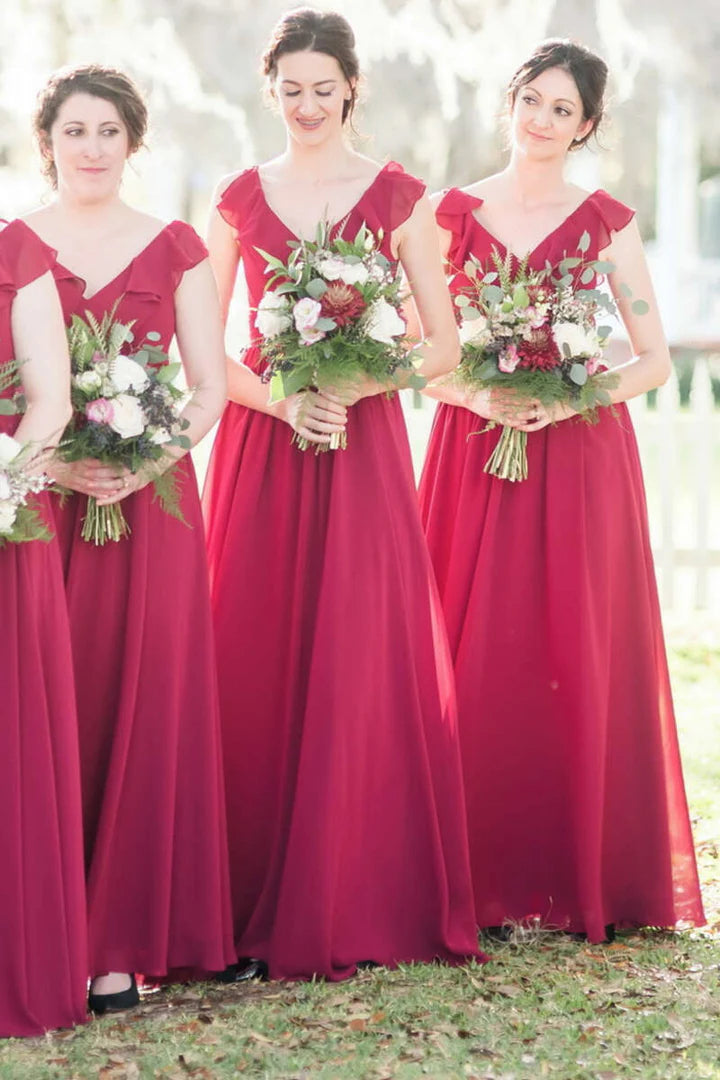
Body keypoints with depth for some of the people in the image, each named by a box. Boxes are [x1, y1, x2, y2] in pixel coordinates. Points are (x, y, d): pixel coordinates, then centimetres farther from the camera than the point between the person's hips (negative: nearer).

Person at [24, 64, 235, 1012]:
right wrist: (56, 461, -13)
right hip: (36, 501, 0)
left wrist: (143, 461, -11)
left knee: (141, 711, -3)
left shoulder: (176, 250, 8)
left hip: (151, 501, 0)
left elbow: (210, 389, 5)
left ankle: (123, 943, 3)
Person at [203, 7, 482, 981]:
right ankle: (262, 908, 6)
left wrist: (354, 384, -13)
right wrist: (281, 400, -10)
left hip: (363, 447, -1)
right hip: (260, 448, 1)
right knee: (257, 671, -2)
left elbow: (443, 345, 3)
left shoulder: (397, 197, 5)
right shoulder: (239, 198, 9)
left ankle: (364, 902, 7)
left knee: (363, 670, -4)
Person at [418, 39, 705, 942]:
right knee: (477, 658, -3)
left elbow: (654, 359, 3)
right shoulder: (454, 213, 8)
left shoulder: (608, 223, 6)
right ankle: (483, 877, 6)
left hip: (581, 454, -1)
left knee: (582, 657, -1)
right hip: (474, 452, 1)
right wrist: (475, 393, -11)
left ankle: (585, 875, 8)